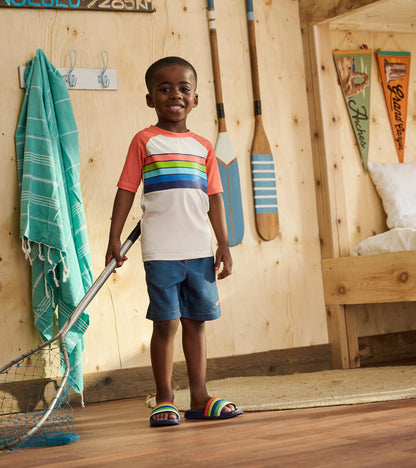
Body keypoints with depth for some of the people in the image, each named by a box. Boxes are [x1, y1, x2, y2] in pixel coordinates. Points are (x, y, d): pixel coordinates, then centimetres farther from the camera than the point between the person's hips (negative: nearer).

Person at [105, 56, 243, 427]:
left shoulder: (203, 147, 11)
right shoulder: (145, 141, 0)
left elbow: (214, 198, 11)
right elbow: (126, 191, -1)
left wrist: (224, 244, 7)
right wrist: (114, 238, -6)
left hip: (199, 250, 4)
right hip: (161, 252, -4)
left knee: (196, 322, 9)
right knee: (166, 323, -2)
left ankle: (200, 398, 17)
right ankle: (164, 401, 9)